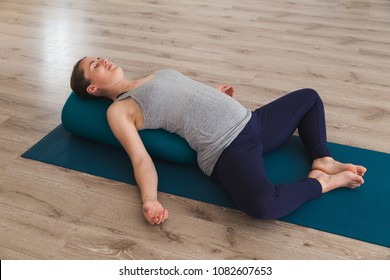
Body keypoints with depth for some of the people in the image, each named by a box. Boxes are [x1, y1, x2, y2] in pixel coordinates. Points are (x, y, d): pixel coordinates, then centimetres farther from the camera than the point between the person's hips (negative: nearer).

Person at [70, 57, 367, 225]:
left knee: (309, 96, 24)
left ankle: (323, 160, 8)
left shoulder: (151, 77, 21)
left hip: (250, 121, 9)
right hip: (225, 148, -9)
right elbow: (141, 158, -11)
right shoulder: (119, 110, -3)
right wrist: (150, 200, -26)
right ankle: (320, 182, -9)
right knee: (261, 204, -39)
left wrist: (214, 95, 31)